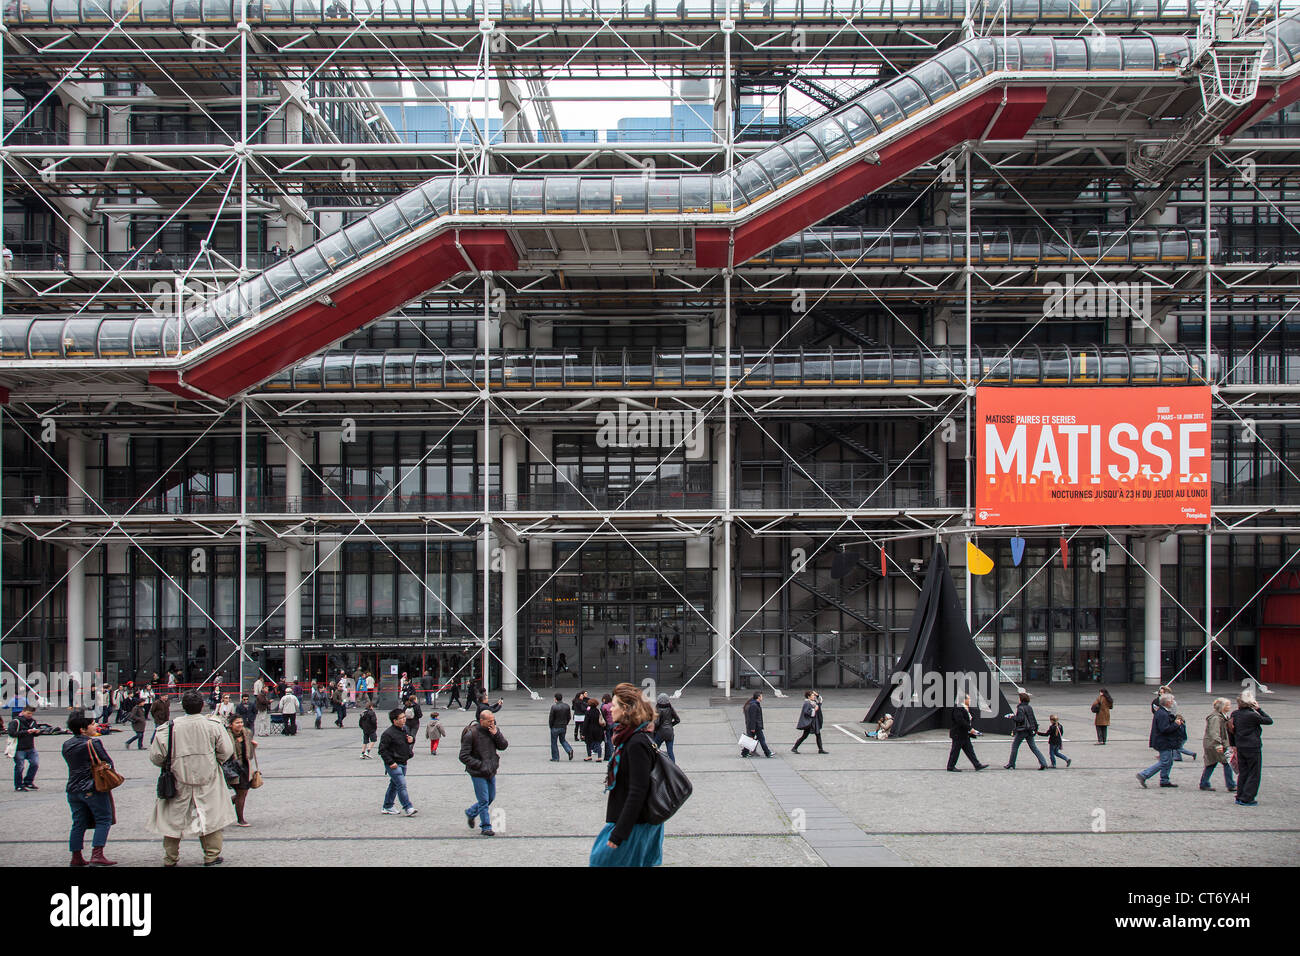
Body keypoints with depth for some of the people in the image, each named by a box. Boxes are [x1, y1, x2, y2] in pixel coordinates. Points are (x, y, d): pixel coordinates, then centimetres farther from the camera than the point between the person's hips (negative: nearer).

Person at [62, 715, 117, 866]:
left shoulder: (66, 745, 8)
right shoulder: (93, 742, -12)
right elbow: (108, 762, -8)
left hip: (73, 789, 7)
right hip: (93, 789, -7)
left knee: (78, 823, 12)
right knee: (103, 820, 0)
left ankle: (76, 857, 12)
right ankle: (97, 855, -11)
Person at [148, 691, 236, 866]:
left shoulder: (170, 727, -7)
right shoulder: (213, 725, -6)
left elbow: (156, 756, -6)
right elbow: (227, 751, -3)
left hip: (179, 780, 0)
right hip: (207, 779, 0)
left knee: (174, 819, 11)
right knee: (212, 817, 11)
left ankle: (170, 858, 17)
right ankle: (211, 855, 13)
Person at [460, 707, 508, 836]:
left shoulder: (493, 730, 2)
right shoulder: (471, 734, -16)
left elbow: (503, 746, 0)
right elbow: (464, 757, -14)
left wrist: (496, 734, -16)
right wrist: (481, 765, -19)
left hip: (491, 772, 6)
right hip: (478, 773, -6)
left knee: (491, 797, 16)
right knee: (484, 800, -4)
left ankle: (470, 812, 37)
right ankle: (486, 828, 7)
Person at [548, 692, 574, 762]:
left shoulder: (554, 707, -18)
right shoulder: (567, 706, -2)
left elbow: (551, 718, -14)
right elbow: (569, 717, 4)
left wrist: (550, 726, 1)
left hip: (555, 727, -5)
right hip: (564, 727, 5)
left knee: (554, 743, 9)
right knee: (563, 740, 23)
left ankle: (555, 758, 14)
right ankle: (569, 750, 0)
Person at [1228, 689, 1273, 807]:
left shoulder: (1234, 714, 2)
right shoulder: (1252, 715, -18)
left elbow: (1230, 729, 10)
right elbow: (1269, 721, -8)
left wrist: (1233, 745, 19)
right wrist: (1259, 709, -4)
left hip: (1240, 747, 7)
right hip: (1253, 748, -7)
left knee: (1242, 773, 16)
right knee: (1254, 774, 3)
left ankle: (1240, 797, 19)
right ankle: (1247, 799, 1)